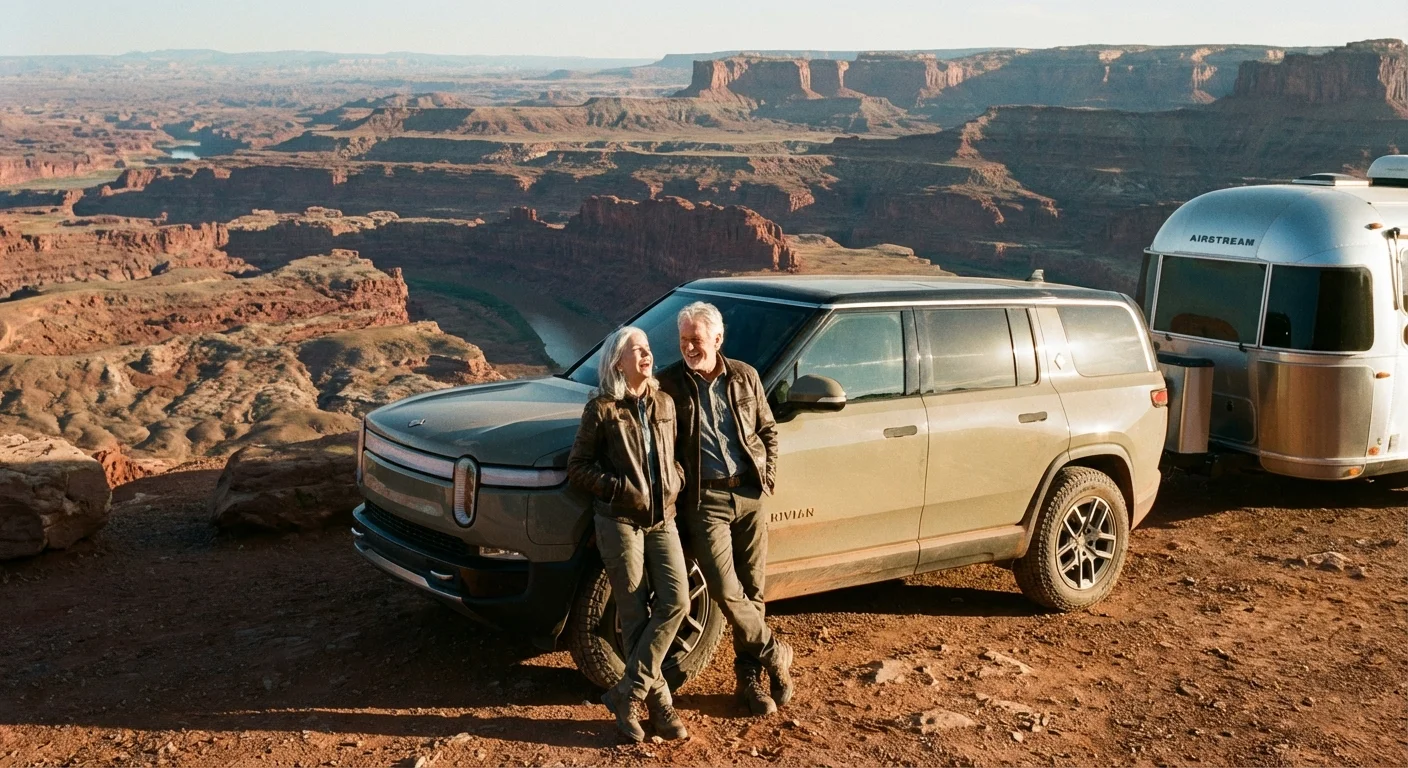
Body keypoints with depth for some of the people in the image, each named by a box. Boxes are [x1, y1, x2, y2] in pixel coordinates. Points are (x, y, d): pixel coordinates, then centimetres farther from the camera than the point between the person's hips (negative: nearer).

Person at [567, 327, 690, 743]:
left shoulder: (664, 404, 10)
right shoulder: (601, 410, -5)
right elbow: (578, 466, -4)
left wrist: (676, 481, 0)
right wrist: (622, 489, -14)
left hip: (662, 518, 5)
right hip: (619, 520, -5)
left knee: (676, 600, -8)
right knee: (635, 613, 0)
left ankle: (627, 693, -1)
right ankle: (658, 702, 9)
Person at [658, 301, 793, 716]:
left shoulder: (744, 377, 6)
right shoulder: (671, 383, -3)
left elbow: (768, 431, 14)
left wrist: (769, 478, 4)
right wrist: (679, 483, -10)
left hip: (750, 496, 3)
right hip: (706, 499, -2)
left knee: (752, 591, 7)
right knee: (726, 591, -11)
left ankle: (750, 678, 20)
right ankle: (774, 653, 11)